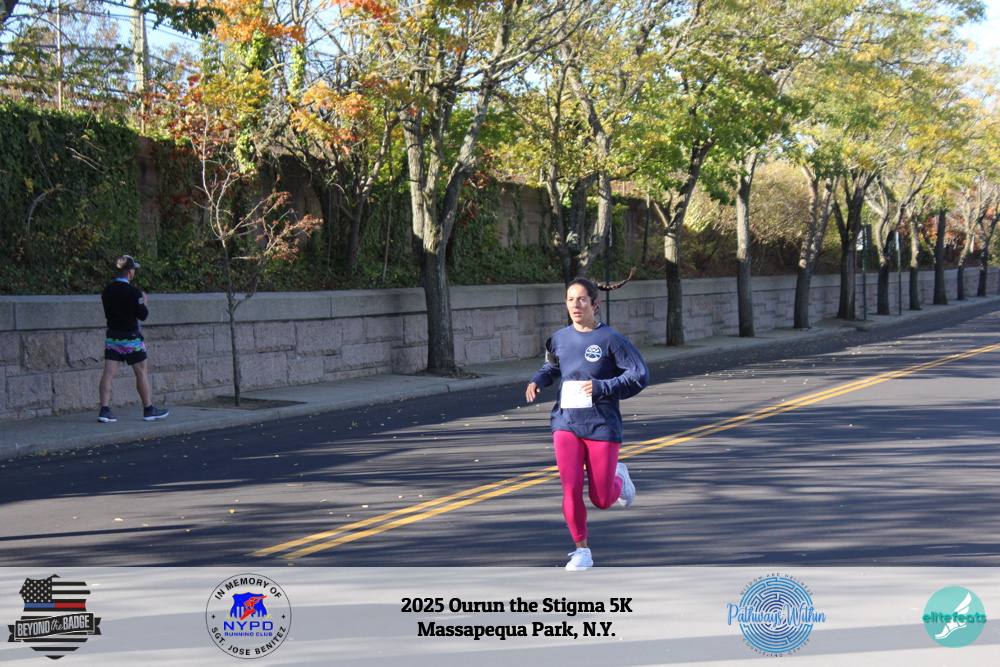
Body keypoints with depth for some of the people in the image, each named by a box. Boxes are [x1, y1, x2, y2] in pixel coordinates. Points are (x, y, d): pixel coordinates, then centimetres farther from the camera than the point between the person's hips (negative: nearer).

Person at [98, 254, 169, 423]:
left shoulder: (107, 290, 4)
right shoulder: (133, 292, -15)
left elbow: (107, 313, 14)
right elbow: (143, 315, -12)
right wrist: (144, 301, 6)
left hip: (112, 337, 5)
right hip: (130, 338, -5)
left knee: (109, 373, 2)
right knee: (141, 373, 6)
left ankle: (104, 409, -6)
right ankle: (148, 409, 12)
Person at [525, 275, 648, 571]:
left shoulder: (611, 339, -8)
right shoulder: (560, 339, 6)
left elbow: (640, 374, -9)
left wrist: (602, 387, -17)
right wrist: (537, 381, 4)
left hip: (602, 425, -3)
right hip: (566, 422, 3)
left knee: (601, 500, 2)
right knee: (571, 488, -10)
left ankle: (619, 477, 38)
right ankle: (582, 551, 8)